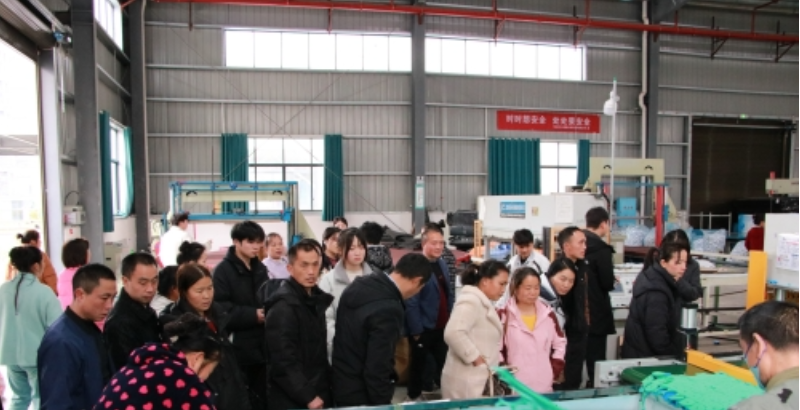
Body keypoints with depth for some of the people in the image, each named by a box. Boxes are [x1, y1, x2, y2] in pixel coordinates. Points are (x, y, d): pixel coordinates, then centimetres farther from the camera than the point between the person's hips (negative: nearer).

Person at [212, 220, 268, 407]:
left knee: (263, 395, 14)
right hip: (239, 347, -6)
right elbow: (220, 309, -17)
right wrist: (253, 315, -18)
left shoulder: (260, 268, 12)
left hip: (262, 345, 6)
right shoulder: (223, 270, -8)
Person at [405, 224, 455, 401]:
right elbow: (411, 303, -21)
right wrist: (416, 331, -20)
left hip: (442, 327, 6)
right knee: (418, 364, 13)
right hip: (423, 328, -6)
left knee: (444, 363, 16)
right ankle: (413, 397, 32)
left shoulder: (442, 264, 7)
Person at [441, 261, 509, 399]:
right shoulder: (471, 301, -16)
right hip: (467, 383, -9)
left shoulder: (484, 303, 14)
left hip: (479, 380, 9)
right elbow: (453, 333, -31)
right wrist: (476, 358, -22)